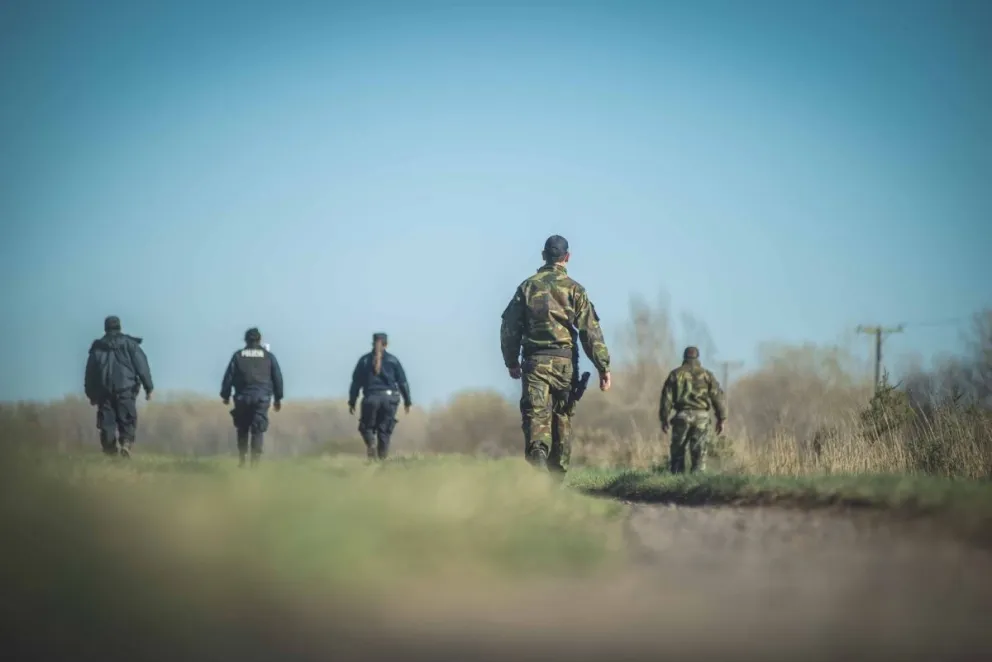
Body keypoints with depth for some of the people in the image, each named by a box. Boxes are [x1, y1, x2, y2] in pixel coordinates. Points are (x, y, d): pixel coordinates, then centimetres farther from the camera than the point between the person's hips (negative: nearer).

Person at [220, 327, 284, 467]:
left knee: (242, 429, 15)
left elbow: (228, 376, 3)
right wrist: (278, 398, 14)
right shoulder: (268, 356, 6)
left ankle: (242, 460, 14)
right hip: (262, 398, -1)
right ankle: (255, 460, -11)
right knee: (258, 430, 0)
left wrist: (225, 395, 11)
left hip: (242, 398, 1)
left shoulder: (238, 356, 5)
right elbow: (278, 377, 6)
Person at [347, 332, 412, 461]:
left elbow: (356, 382, 4)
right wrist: (407, 401, 10)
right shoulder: (393, 360, 5)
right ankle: (383, 457, 0)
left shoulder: (364, 360, 5)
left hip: (371, 398, -1)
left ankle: (371, 443, -20)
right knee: (384, 430, 7)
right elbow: (403, 382, 5)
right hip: (389, 397, 1)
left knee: (366, 426, 11)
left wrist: (352, 402, 7)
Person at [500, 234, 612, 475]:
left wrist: (511, 362, 17)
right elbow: (590, 330, -5)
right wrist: (603, 367, -4)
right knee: (562, 420, 12)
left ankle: (537, 453, -37)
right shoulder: (574, 289, 1)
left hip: (535, 362, 0)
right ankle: (557, 478, 17)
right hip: (565, 361, 0)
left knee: (536, 416, -10)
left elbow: (509, 326, 7)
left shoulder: (528, 286, 6)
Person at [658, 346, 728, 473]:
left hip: (682, 416, 0)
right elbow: (718, 396, 3)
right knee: (699, 454, 2)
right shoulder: (707, 375, 8)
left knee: (678, 452, 7)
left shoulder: (675, 374, 7)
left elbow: (667, 397, 2)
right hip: (701, 416, 0)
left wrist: (664, 419, 6)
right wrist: (721, 419, 6)